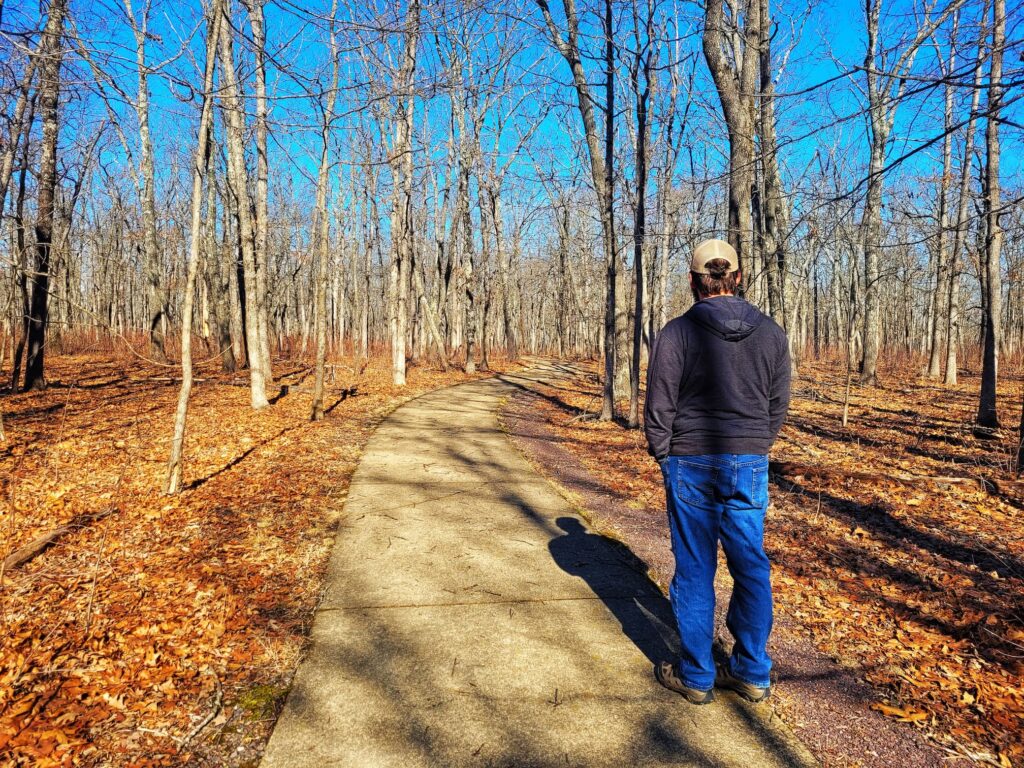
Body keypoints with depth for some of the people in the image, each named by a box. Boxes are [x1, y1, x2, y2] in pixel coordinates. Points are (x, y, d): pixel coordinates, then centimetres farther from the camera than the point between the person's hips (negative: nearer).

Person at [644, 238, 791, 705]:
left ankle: (696, 677, 18)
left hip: (690, 466, -3)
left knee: (694, 571, 6)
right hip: (751, 466, 4)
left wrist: (664, 457, 8)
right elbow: (778, 406, 7)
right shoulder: (771, 333, 2)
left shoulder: (677, 333, -10)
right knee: (751, 567, 13)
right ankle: (753, 674, 24)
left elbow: (658, 409, -8)